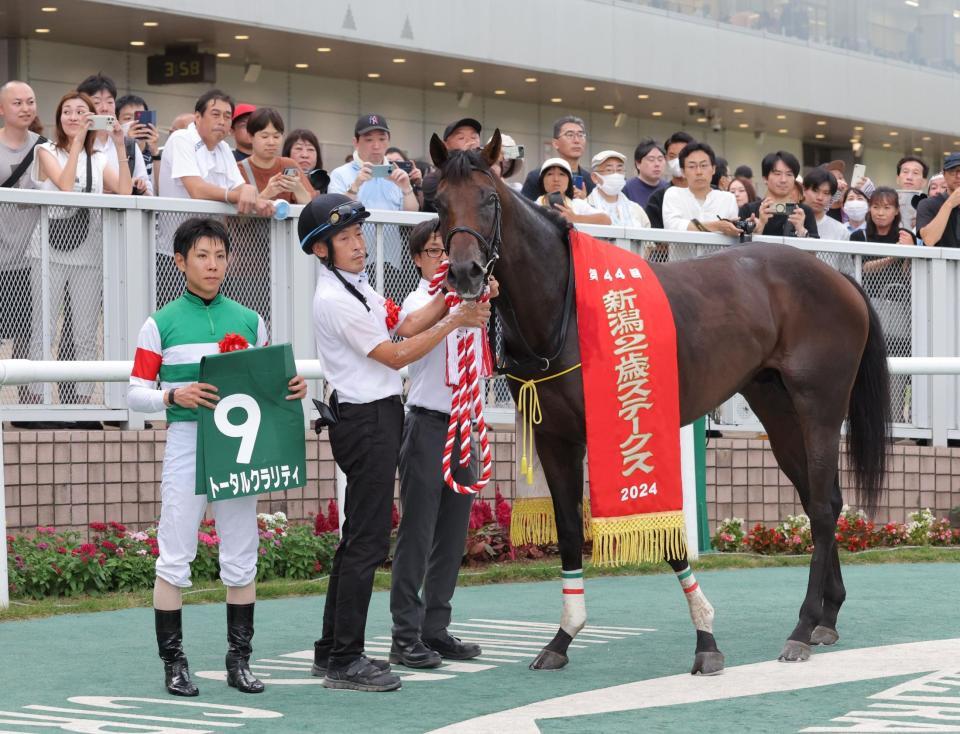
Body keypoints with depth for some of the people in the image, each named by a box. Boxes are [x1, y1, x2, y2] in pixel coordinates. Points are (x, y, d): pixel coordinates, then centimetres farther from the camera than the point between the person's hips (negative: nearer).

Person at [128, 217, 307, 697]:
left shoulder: (249, 321, 11)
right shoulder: (161, 324, 1)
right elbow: (136, 393, 0)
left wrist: (293, 389, -5)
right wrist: (174, 395, -19)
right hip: (186, 441, -3)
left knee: (241, 559, 6)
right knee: (175, 558, -3)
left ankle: (239, 661, 14)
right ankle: (173, 662, 5)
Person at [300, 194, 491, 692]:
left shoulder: (357, 286, 13)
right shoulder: (334, 300, -18)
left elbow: (402, 325, 13)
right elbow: (396, 355, -15)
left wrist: (448, 300, 0)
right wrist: (455, 321, -12)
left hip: (378, 416, 10)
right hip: (366, 421, -10)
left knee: (357, 537, 14)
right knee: (367, 541, -9)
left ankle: (331, 649, 21)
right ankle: (344, 661, -6)